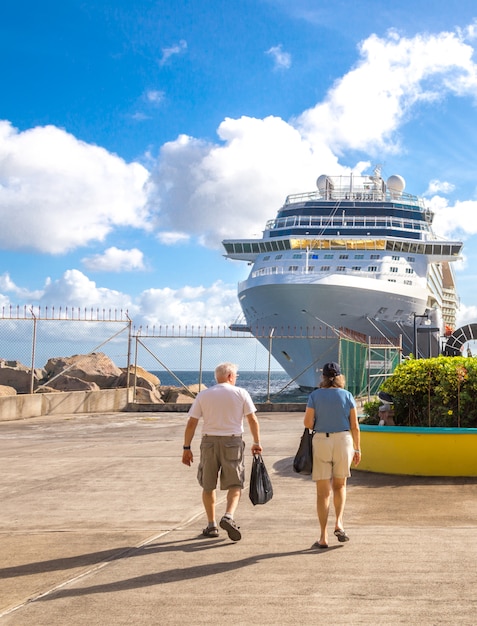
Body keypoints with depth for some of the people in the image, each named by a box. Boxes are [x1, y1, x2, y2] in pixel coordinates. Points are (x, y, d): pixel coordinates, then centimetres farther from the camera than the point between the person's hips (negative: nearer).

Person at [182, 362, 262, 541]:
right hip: (232, 442, -1)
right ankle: (228, 517, -16)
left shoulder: (203, 395, 4)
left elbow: (191, 423, 1)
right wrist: (256, 443, 11)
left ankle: (211, 525, 16)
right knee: (235, 485, 6)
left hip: (209, 441, 2)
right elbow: (253, 420, 0)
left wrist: (186, 448, 5)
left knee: (208, 486, 14)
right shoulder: (241, 393, 2)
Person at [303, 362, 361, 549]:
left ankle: (323, 537, 4)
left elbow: (307, 423, -6)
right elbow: (355, 426, 1)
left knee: (323, 491, 4)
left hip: (321, 440, -1)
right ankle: (339, 523, 0)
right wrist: (357, 449, 10)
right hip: (343, 440, 1)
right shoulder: (347, 396, 1)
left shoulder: (315, 396, -1)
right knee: (340, 485, 20)